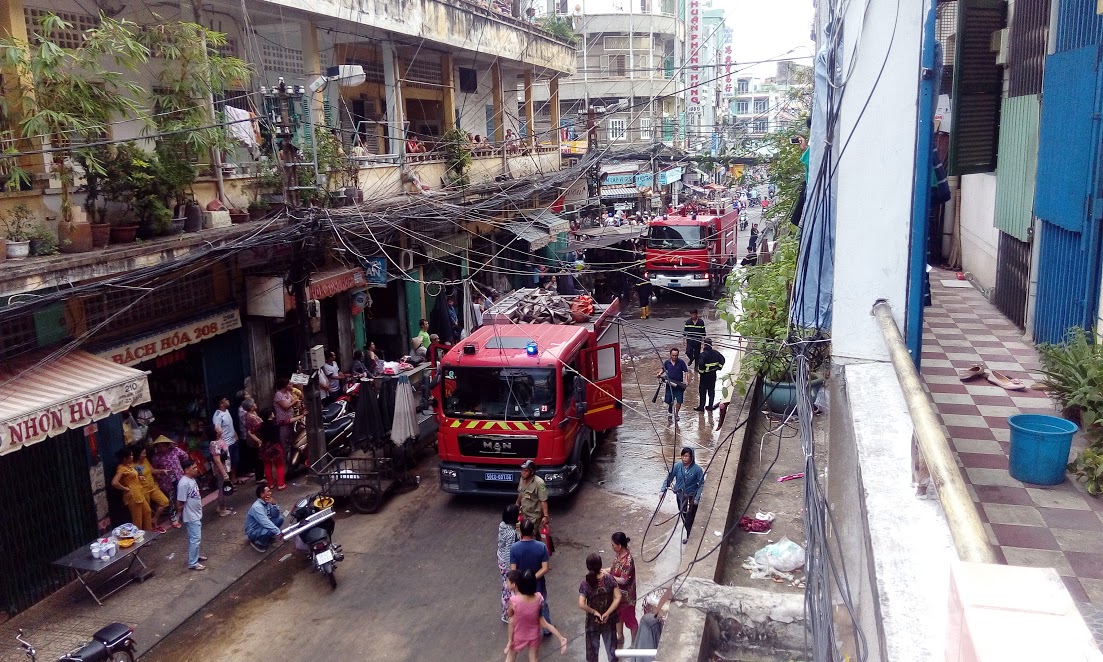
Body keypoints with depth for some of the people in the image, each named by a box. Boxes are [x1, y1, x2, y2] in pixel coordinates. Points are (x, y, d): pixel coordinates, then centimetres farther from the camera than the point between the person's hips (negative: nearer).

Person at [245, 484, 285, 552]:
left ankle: (268, 536, 7)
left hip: (262, 526, 8)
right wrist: (278, 532, -39)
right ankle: (258, 542, -6)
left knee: (280, 518, -6)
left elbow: (276, 515, -2)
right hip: (253, 531, -8)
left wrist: (274, 504, -20)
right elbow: (265, 522, -37)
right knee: (270, 530, -34)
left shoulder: (267, 502, -4)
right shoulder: (257, 507, -30)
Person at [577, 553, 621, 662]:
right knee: (610, 642, 24)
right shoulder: (609, 578, -17)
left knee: (593, 645, 21)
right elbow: (618, 597, -17)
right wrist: (607, 613, -15)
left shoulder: (585, 583, -22)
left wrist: (594, 612, -15)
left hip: (593, 620, -2)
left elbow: (581, 604, -29)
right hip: (609, 619, 2)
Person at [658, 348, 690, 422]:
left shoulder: (681, 362, -8)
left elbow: (686, 371, -5)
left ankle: (676, 414, 18)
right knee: (669, 401, 6)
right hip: (669, 384, 2)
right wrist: (660, 373, -4)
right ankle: (670, 413, 29)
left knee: (679, 400, -3)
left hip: (679, 385, -2)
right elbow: (663, 369, 15)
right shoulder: (667, 362, -1)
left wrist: (685, 380, -17)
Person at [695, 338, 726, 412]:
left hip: (705, 375, -5)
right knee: (712, 390, 14)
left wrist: (700, 371, -14)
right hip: (713, 375, 5)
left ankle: (701, 406, 7)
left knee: (703, 391, 4)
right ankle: (710, 406, 18)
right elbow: (722, 359, 11)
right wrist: (719, 366, 18)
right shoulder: (715, 353, 0)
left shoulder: (703, 354, -20)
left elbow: (700, 364, -30)